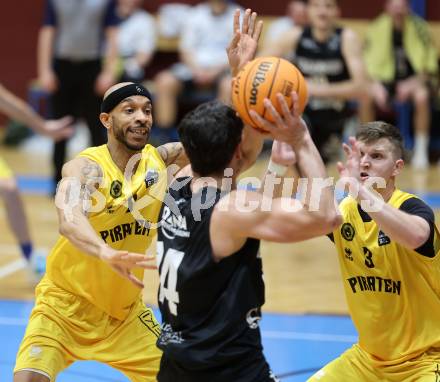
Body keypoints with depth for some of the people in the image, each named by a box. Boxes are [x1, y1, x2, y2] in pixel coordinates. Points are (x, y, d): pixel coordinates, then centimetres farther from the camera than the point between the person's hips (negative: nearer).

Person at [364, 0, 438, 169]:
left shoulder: (419, 27, -10)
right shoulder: (377, 27, -4)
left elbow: (431, 66, -9)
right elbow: (368, 61, -2)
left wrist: (413, 83, -23)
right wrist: (376, 84, -19)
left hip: (414, 79, -2)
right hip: (388, 79, 3)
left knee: (422, 96, -36)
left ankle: (421, 151, -25)